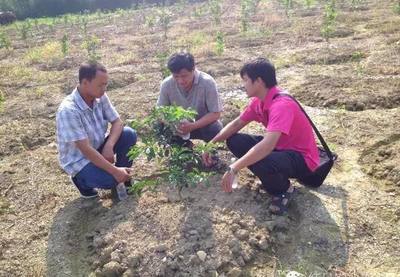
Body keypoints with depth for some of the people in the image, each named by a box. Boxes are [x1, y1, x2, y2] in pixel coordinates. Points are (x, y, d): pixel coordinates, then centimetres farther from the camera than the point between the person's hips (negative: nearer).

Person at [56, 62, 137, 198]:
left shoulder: (100, 97, -11)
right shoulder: (68, 110, -31)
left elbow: (117, 122, -5)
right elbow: (85, 149, -32)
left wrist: (109, 146, -24)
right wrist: (114, 171, -32)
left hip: (98, 148, 6)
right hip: (78, 160, -6)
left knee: (129, 134, -15)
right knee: (112, 179, -28)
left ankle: (123, 177, 4)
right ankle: (82, 179, 5)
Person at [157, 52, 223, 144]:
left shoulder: (207, 83, -25)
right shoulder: (167, 84, -17)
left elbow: (215, 113, -22)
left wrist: (193, 126, -37)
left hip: (203, 124, -3)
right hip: (179, 125, 3)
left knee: (215, 130, -35)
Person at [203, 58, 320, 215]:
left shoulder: (281, 105, -32)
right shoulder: (258, 100, -4)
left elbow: (267, 146, -43)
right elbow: (237, 124, 6)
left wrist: (233, 169, -42)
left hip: (302, 158, -8)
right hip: (279, 147, 8)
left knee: (261, 163, -38)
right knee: (234, 141, -1)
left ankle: (284, 190, -3)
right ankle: (271, 177, 6)